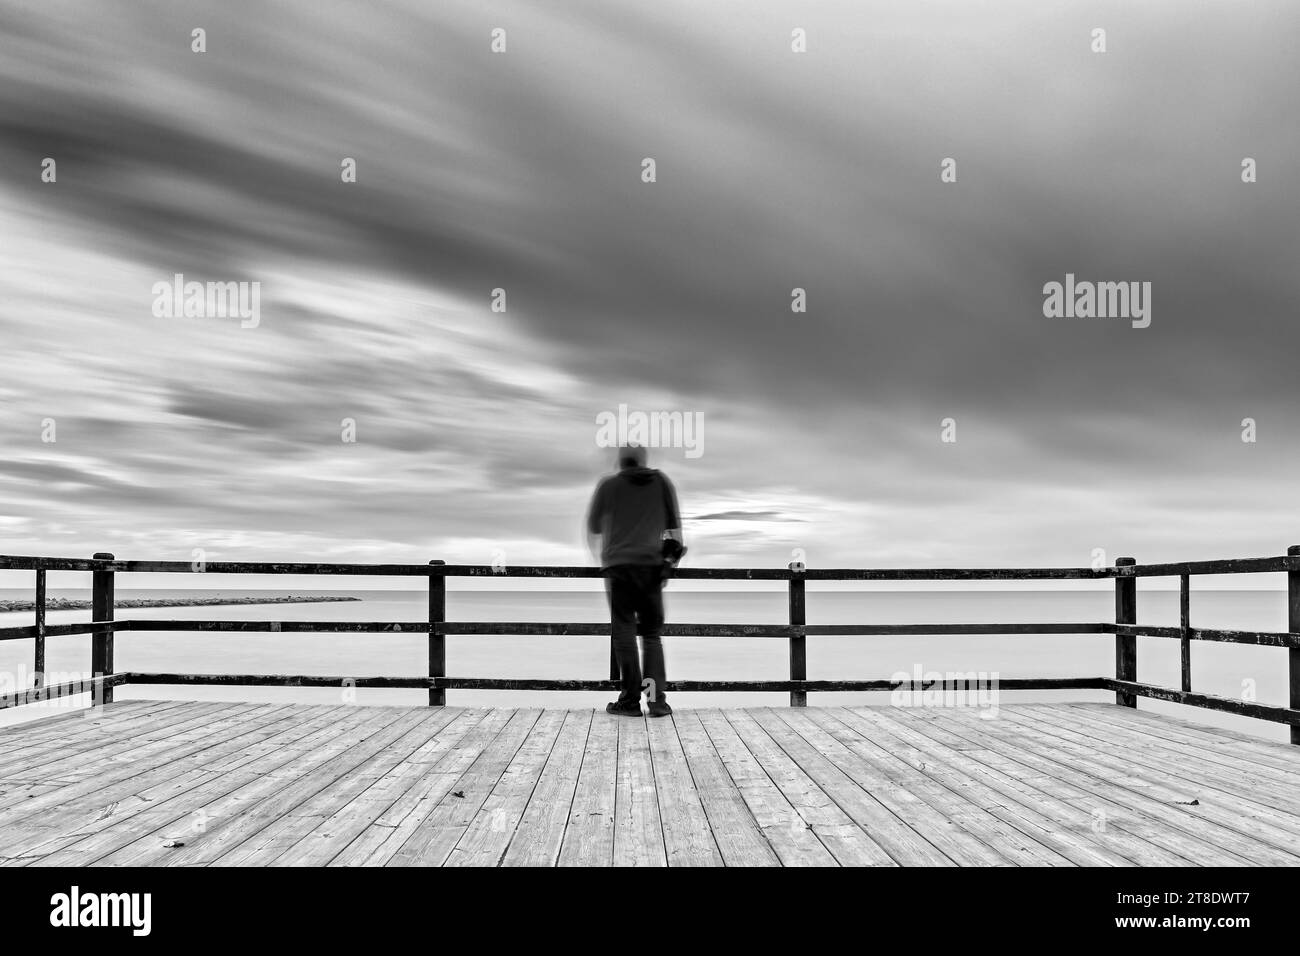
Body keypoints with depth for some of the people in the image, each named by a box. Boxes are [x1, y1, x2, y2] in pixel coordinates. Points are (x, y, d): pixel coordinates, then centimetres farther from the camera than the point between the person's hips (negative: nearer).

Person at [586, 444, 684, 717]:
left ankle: (631, 700, -2)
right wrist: (672, 553, 16)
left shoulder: (608, 485, 3)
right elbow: (674, 524, 9)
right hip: (652, 564, 2)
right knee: (652, 633, 8)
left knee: (624, 632, 1)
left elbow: (593, 527, 12)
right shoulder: (662, 482, 8)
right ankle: (657, 699, -1)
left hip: (618, 564, -2)